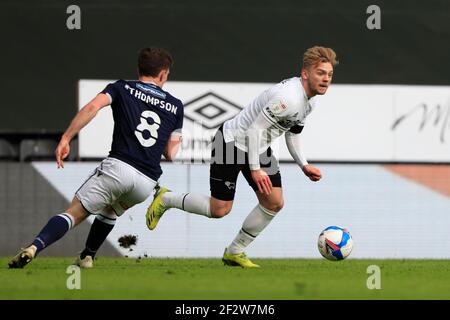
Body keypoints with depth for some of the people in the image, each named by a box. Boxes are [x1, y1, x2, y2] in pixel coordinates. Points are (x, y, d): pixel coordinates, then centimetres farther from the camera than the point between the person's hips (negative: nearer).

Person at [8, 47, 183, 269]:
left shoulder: (122, 88, 12)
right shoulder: (175, 106, 18)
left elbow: (93, 107, -9)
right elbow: (170, 154, 18)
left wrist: (65, 139, -10)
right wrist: (176, 142, 42)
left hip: (117, 166, -3)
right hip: (147, 181, 3)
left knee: (74, 213, -5)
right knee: (110, 212, 33)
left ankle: (34, 248, -28)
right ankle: (87, 257, 26)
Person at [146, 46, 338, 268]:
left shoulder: (308, 100, 0)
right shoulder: (288, 98, -31)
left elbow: (292, 133, 16)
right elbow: (255, 129, -29)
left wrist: (304, 165, 7)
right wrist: (255, 169, -28)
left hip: (258, 147, 9)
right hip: (233, 141, -9)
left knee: (274, 203, -1)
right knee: (219, 210, -6)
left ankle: (234, 252, 13)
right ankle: (165, 199, 19)